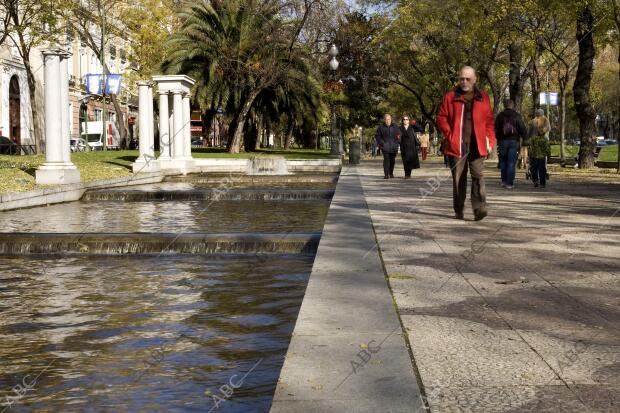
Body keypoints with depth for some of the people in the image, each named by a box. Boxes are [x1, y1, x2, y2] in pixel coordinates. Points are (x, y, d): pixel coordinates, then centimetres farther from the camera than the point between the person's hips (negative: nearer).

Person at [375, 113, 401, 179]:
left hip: (393, 147, 3)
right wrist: (381, 143, -8)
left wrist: (396, 143, 0)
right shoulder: (381, 127, 2)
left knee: (392, 160, 9)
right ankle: (386, 174, -12)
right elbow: (377, 136, 6)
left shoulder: (395, 127, 9)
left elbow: (399, 136, 15)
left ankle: (391, 173, 25)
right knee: (386, 160, -13)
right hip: (385, 147, -3)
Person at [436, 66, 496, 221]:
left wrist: (490, 141, 2)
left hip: (477, 145, 0)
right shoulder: (450, 97, 7)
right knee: (458, 179, 5)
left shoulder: (483, 97, 10)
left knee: (478, 176, -12)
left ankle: (479, 208, -16)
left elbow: (489, 121, 11)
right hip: (456, 146, 0)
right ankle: (458, 211, 14)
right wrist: (449, 135, -6)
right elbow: (441, 117, 6)